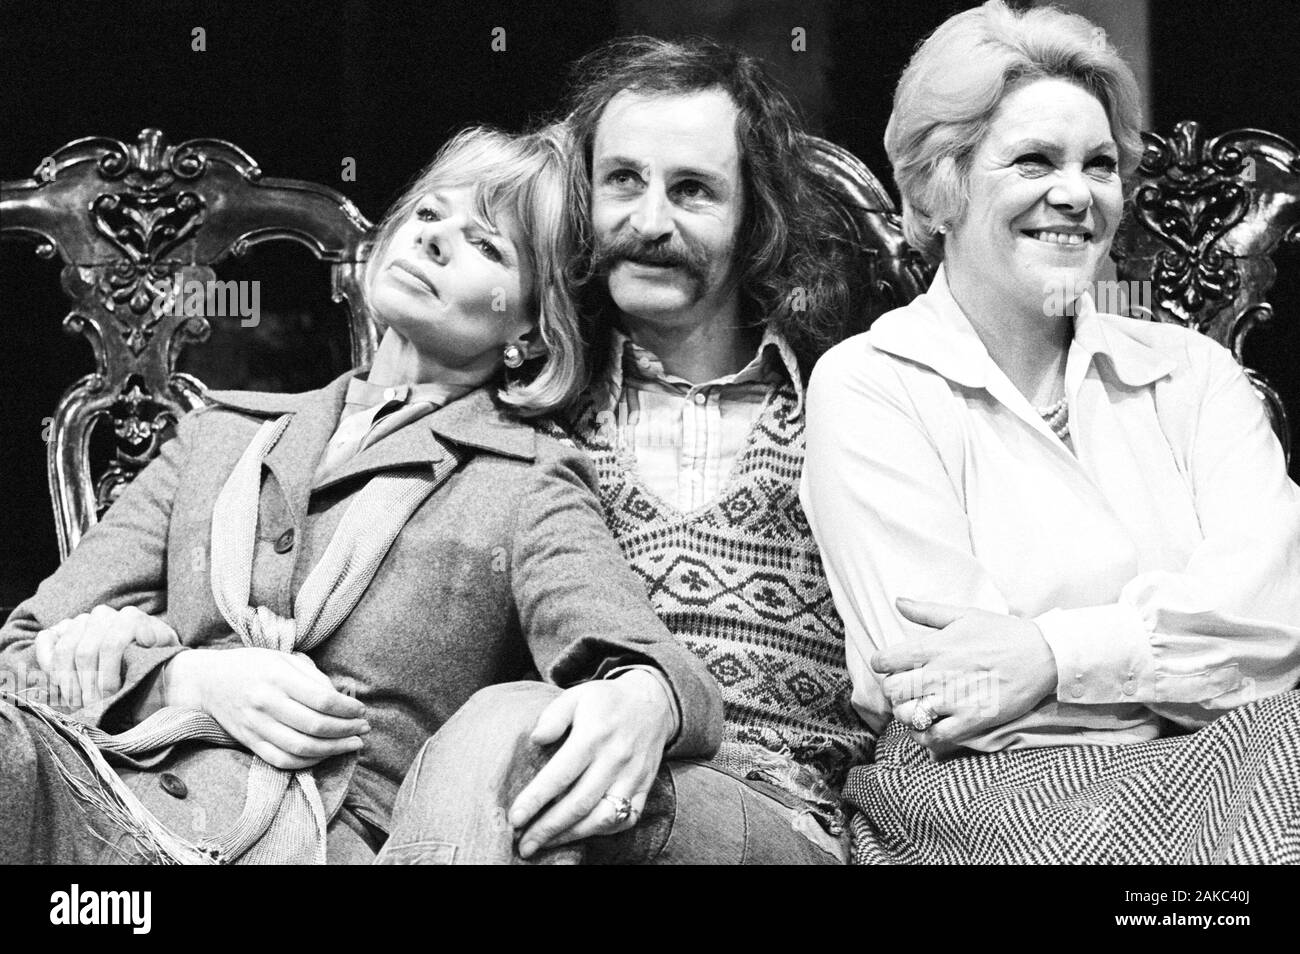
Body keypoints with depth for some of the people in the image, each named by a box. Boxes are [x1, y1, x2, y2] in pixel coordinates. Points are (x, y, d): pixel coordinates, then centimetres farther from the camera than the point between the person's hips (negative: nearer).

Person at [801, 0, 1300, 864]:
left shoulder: (1190, 370, 18)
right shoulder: (868, 388, 4)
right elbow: (930, 686, -7)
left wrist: (1055, 652, -13)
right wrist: (1184, 639, -5)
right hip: (993, 792, -4)